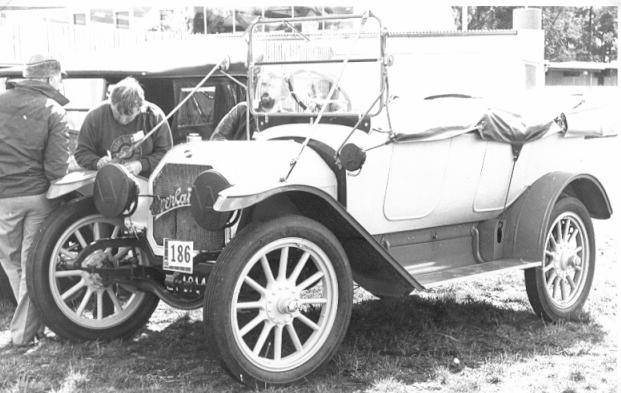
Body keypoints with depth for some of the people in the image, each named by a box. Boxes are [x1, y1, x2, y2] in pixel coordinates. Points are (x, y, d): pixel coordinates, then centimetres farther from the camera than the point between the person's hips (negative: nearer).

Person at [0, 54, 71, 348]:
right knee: (33, 263, 6)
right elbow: (56, 166, -12)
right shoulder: (53, 111, -5)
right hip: (38, 193, -1)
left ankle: (29, 324, 22)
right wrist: (51, 184, 6)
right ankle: (24, 332, 10)